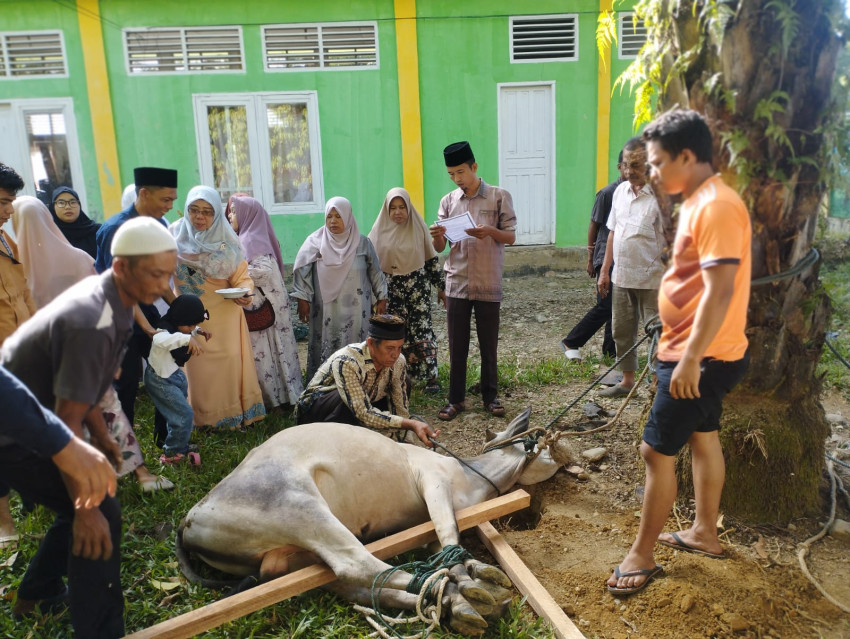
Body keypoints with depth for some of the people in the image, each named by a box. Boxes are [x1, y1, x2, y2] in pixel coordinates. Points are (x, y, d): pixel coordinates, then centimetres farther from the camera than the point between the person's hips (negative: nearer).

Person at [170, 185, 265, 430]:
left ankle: (234, 413, 21)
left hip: (225, 314, 0)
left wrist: (244, 292, -24)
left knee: (230, 363, 4)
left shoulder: (227, 240, -6)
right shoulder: (174, 235, -6)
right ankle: (204, 416, 23)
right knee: (198, 366, 7)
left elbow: (242, 277, -4)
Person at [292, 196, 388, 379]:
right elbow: (302, 273, 1)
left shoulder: (362, 243, 2)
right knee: (325, 350, 4)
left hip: (355, 310, 1)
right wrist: (303, 299, -4)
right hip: (325, 310, 0)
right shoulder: (315, 242, -1)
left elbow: (375, 272, 8)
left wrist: (381, 298, 7)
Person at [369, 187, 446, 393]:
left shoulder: (418, 228, 0)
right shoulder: (380, 231, 2)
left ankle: (431, 376, 3)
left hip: (417, 287, -1)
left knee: (422, 330, -5)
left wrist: (441, 287, 7)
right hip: (390, 289, 1)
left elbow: (432, 259, 5)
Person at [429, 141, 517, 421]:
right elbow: (439, 248, 8)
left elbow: (511, 236, -1)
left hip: (488, 284, -2)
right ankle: (456, 399, 17)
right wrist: (437, 236, -16)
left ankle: (490, 396, 23)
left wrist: (490, 231, -21)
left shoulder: (499, 196, -1)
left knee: (488, 345, 8)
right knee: (457, 346, 6)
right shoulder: (448, 201, 8)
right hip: (457, 284, 2)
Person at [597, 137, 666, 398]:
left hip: (652, 280, -7)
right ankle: (627, 381, 31)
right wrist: (605, 270, 13)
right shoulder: (620, 191, 8)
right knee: (622, 331, 15)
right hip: (621, 277, 7)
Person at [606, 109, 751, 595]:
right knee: (703, 438, 20)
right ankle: (705, 532, 37)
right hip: (698, 352, 11)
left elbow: (720, 292, -27)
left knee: (657, 450, -4)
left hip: (703, 358, -11)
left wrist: (690, 359, -26)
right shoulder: (699, 201, 11)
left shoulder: (717, 206, -22)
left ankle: (642, 556, 11)